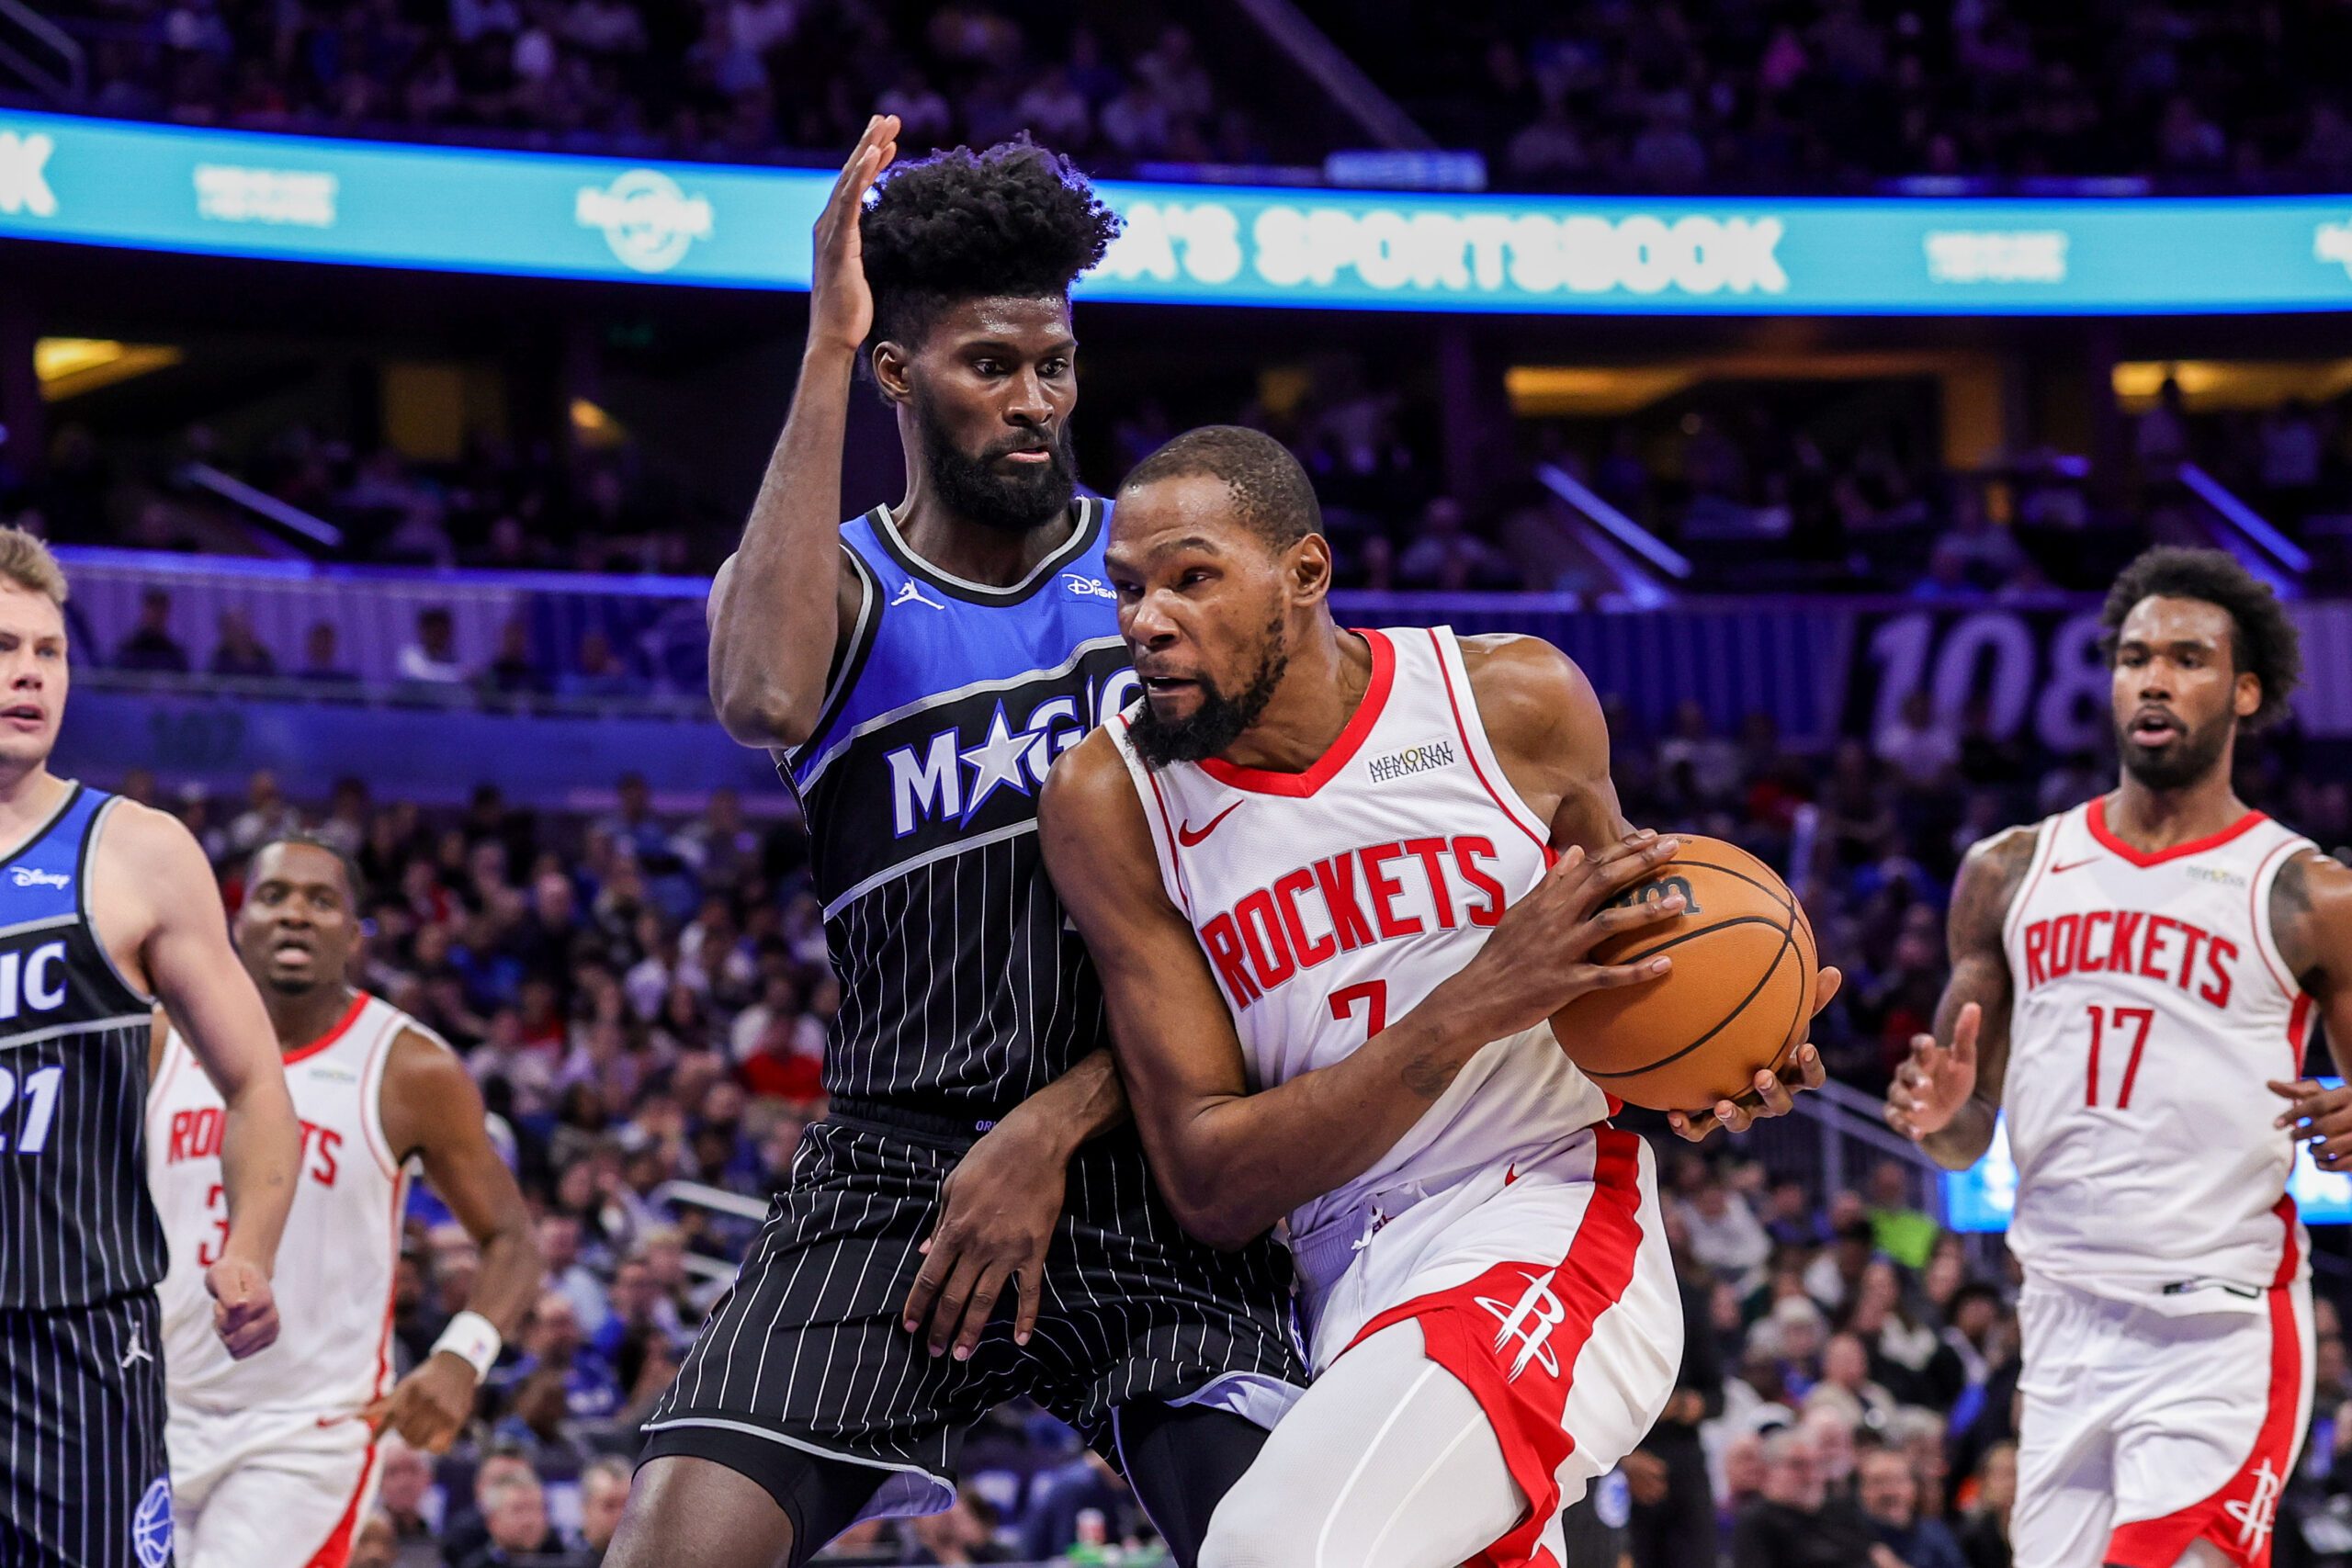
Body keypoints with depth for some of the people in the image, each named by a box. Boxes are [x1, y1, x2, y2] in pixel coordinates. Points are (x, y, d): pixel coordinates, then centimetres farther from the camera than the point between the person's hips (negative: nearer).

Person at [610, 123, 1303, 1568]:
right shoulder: (833, 583, 5)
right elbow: (767, 700, -22)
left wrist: (1055, 1127, -11)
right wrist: (824, 354, -19)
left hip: (1145, 1163, 1)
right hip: (896, 1169, 0)